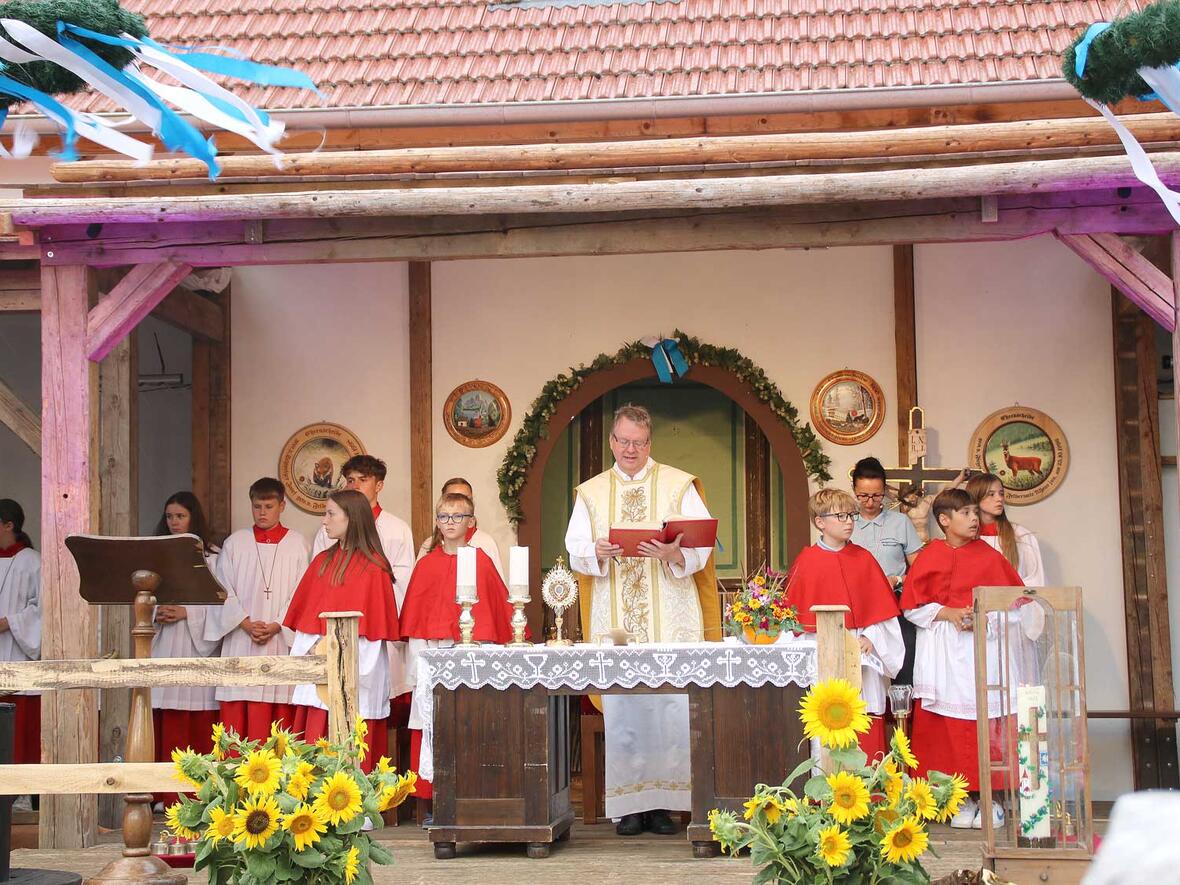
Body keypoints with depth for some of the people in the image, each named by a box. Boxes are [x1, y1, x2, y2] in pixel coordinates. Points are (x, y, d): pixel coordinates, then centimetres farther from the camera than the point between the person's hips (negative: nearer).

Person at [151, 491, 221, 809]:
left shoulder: (210, 556, 4)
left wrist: (185, 612, -12)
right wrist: (156, 612, -6)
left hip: (196, 644, -3)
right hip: (161, 646, 3)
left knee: (197, 722, -4)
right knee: (165, 723, -1)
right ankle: (166, 794, 1)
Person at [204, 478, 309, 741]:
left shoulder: (296, 543, 6)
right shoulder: (235, 543, 10)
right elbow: (224, 590, 4)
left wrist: (276, 626, -10)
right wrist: (246, 623, -9)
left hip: (281, 639, -1)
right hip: (240, 640, 1)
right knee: (237, 716, -2)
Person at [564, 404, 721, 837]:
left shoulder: (679, 485, 8)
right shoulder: (591, 492, 14)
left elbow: (702, 546, -1)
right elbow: (575, 552, 5)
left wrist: (673, 554, -21)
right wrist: (597, 552, -17)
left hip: (671, 619, -1)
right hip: (614, 622, 1)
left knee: (670, 708, -6)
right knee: (621, 709, -2)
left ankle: (664, 802, 1)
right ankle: (630, 805, 3)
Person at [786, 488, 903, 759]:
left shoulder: (863, 558, 7)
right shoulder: (806, 562, 0)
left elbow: (881, 605, 7)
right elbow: (798, 612, 0)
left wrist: (871, 638, -7)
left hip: (863, 653, 2)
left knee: (868, 734, 2)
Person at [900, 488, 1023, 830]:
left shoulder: (989, 556, 6)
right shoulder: (929, 558, 4)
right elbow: (914, 606, 2)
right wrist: (949, 614, -11)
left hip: (984, 644, 0)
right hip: (943, 652, 0)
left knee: (985, 721, -5)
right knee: (950, 726, -2)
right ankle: (962, 799, 5)